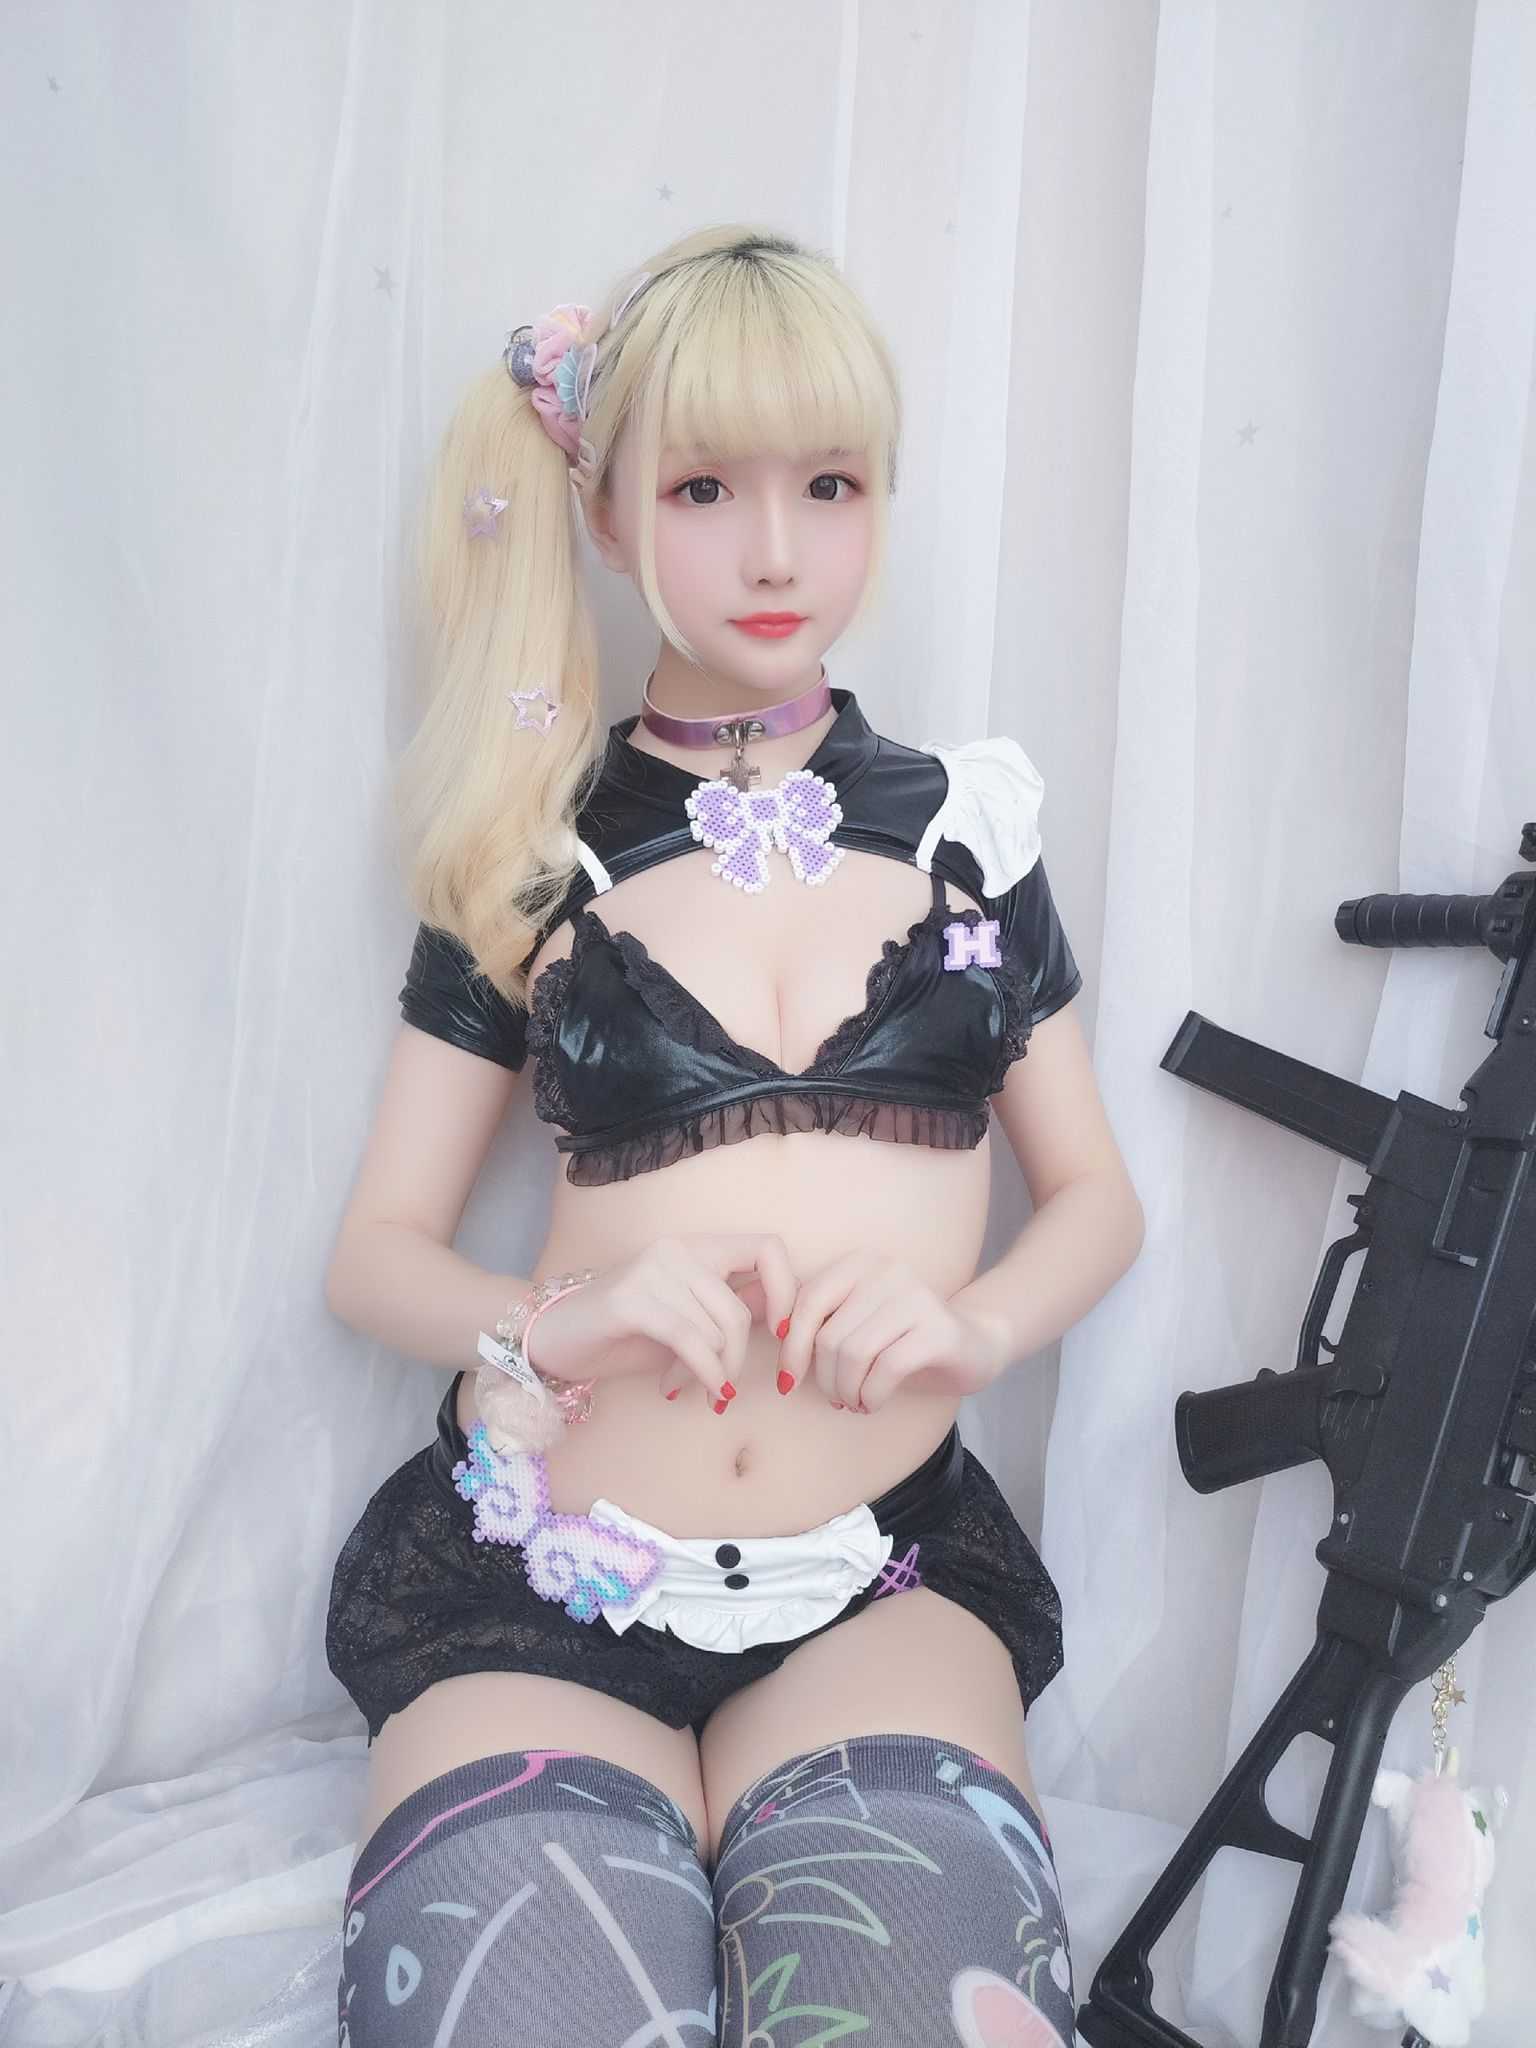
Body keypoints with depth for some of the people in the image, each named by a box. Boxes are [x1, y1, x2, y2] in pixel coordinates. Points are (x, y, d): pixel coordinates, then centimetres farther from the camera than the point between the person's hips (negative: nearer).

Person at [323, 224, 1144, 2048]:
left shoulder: (962, 820, 10)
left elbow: (1097, 1195, 14)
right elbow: (377, 1251, 8)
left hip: (882, 1581, 1)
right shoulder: (532, 852, 7)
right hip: (537, 1575, 0)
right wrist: (561, 1320, -14)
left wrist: (972, 1322, -8)